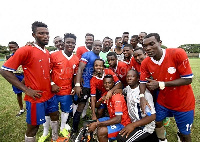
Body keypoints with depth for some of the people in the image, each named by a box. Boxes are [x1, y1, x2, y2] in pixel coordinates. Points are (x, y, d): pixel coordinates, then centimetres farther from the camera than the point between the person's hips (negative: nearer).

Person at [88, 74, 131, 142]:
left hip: (122, 123, -8)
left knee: (101, 131, -28)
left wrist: (97, 124, -33)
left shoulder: (117, 96, -25)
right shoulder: (106, 94, 0)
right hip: (113, 119, 8)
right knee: (93, 123, 4)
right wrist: (101, 100, -16)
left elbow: (118, 119, -32)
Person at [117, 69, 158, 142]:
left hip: (145, 127, -8)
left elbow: (152, 116, -22)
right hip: (133, 123, 8)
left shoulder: (144, 92, -22)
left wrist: (133, 125, -26)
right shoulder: (128, 88, 0)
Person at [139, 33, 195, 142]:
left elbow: (188, 79, -22)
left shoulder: (178, 54, -25)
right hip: (162, 101, 3)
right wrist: (142, 96, -24)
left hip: (183, 102, -3)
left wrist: (161, 84, -29)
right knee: (157, 122, 18)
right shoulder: (145, 63, -13)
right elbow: (143, 82, -4)